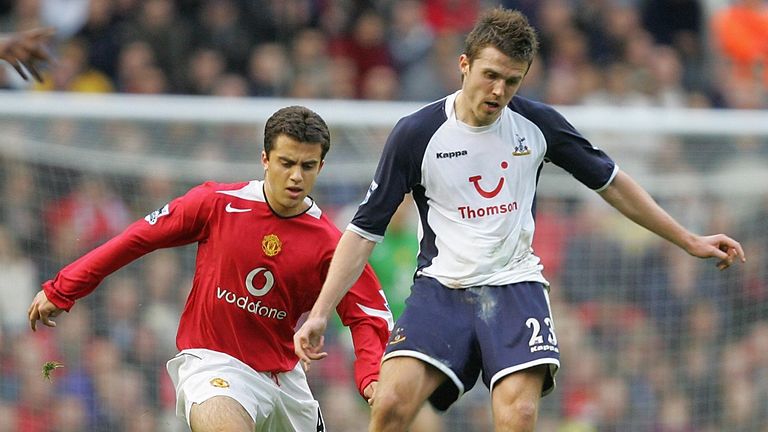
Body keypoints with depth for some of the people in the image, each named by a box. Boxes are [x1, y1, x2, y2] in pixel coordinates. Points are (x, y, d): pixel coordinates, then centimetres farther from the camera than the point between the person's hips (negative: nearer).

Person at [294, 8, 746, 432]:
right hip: (441, 287, -1)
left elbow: (610, 182, 15)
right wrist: (320, 313, -9)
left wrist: (690, 241, 16)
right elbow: (365, 229, -1)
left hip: (515, 287, 1)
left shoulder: (537, 123, 1)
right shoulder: (416, 134, -5)